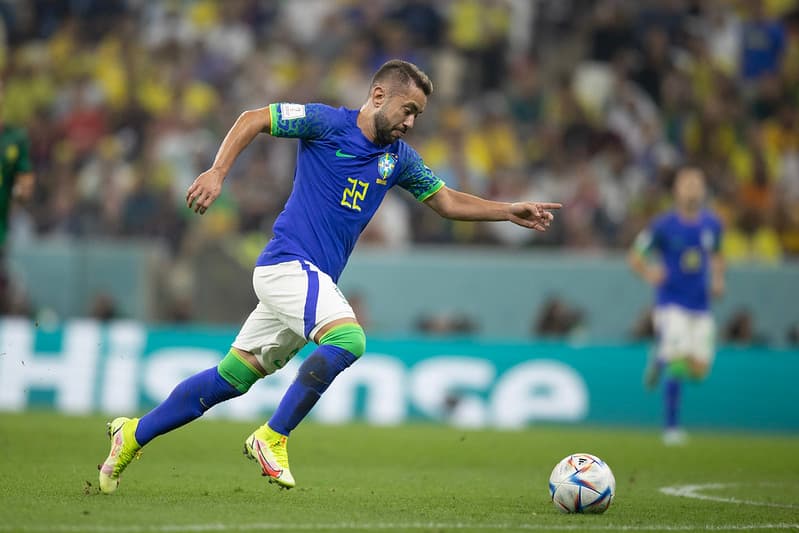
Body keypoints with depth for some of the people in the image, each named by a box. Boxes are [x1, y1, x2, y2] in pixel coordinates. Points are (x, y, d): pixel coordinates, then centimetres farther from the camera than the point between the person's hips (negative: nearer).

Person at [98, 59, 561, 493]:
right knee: (347, 339, -28)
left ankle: (134, 434, 20)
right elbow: (253, 119, -3)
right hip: (288, 263, -7)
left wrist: (511, 212, 11)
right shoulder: (327, 123, -7)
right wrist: (217, 173, -14)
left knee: (232, 377, 9)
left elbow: (448, 201, 22)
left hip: (315, 278, 7)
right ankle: (273, 437, -16)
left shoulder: (399, 157, 13)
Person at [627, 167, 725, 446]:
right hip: (671, 304, -4)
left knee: (699, 369, -2)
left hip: (701, 305, 4)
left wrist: (718, 280, 5)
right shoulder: (664, 225, -8)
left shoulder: (712, 224, 5)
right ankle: (671, 426, -4)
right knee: (679, 363, -17)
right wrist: (648, 272, -22)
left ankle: (660, 358, 31)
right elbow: (635, 255, -2)